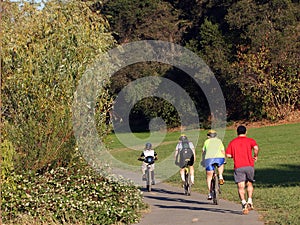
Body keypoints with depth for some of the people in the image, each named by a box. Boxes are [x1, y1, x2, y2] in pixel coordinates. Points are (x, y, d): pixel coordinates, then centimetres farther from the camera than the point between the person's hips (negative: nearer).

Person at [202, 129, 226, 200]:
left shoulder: (207, 141, 20)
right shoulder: (219, 141, 21)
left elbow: (203, 152, 24)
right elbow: (223, 151, 14)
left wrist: (203, 160, 39)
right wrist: (224, 159, 28)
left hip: (209, 159, -1)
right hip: (219, 158, 1)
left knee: (209, 176, 9)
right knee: (221, 164, 38)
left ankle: (210, 193, 3)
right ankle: (220, 176, 15)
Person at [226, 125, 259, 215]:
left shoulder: (232, 142, 10)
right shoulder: (250, 140, 5)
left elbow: (228, 155, 2)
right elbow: (256, 148, -15)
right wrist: (255, 156, 4)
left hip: (238, 167, 0)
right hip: (249, 165, 0)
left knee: (241, 187, -3)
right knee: (249, 184, 20)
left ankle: (244, 203, -23)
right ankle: (250, 201, 6)